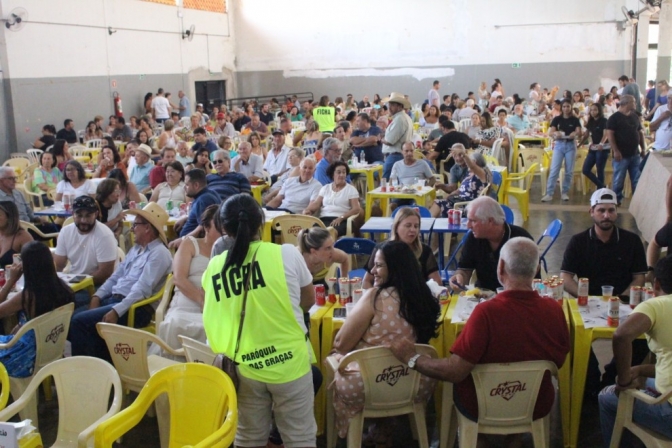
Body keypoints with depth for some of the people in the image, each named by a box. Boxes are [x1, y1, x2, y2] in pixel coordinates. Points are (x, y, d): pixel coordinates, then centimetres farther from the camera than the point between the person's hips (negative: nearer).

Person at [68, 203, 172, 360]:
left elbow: (141, 290, -21)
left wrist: (116, 311, -27)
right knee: (73, 318, -6)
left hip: (135, 309, -9)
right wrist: (97, 296, 2)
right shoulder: (136, 248, 19)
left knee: (79, 321, -20)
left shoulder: (159, 253, -12)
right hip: (114, 298, 9)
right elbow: (116, 276, 18)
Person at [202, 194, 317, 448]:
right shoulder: (287, 254, -11)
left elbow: (217, 319, 9)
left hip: (245, 367, 3)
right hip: (289, 362, -2)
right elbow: (309, 301, 4)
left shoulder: (215, 267, -4)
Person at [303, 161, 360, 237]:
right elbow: (316, 204, 12)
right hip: (324, 219, 3)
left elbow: (356, 209, 0)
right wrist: (307, 210, -12)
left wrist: (341, 218, -16)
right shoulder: (325, 188, 22)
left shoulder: (351, 189, 11)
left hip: (341, 221, -3)